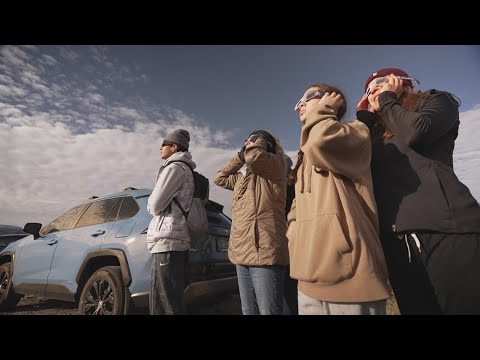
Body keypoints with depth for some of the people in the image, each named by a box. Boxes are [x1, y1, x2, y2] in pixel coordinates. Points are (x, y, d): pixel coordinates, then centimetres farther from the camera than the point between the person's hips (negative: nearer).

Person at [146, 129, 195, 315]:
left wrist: (152, 205, 11)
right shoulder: (184, 169, 22)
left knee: (168, 304, -5)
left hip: (167, 240, -10)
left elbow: (154, 205, -9)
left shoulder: (174, 167, -7)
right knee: (160, 302, 15)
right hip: (175, 240, 10)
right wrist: (156, 205, 11)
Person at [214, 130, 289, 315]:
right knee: (249, 311, 19)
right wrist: (240, 155, 18)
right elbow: (219, 178, 28)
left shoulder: (275, 165, -2)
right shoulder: (243, 178, 22)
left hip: (264, 253, -8)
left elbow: (254, 156, -22)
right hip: (242, 255, 8)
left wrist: (258, 142, 1)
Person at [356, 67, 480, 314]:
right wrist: (364, 116, 17)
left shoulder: (435, 100, 13)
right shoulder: (377, 132, 24)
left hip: (444, 227, -4)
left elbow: (416, 132, -9)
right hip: (394, 236, 5)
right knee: (417, 308, 10)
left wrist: (386, 101, 9)